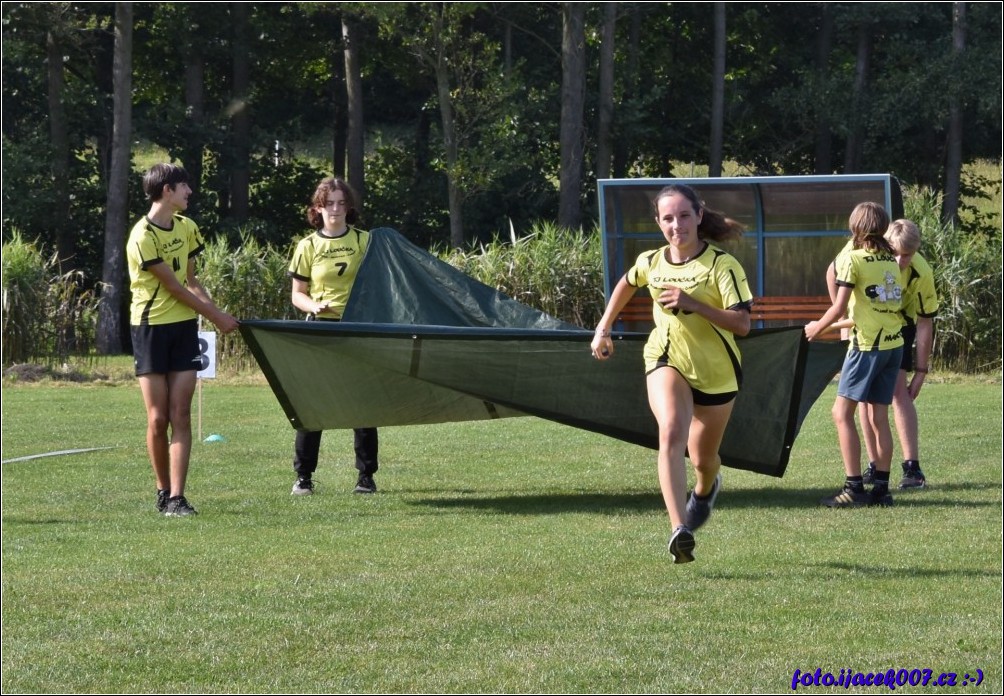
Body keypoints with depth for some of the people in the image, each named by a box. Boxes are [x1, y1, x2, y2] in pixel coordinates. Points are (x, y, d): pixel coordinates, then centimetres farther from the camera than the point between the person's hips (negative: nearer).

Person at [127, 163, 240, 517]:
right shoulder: (143, 237, -15)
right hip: (151, 326, -5)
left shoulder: (187, 228, 9)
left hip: (184, 327, 5)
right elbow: (175, 287, -12)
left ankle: (176, 497, -8)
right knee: (158, 418, -2)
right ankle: (163, 490, 14)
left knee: (180, 416, -4)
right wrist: (216, 316, -7)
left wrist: (218, 313, -4)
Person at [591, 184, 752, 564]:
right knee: (671, 432, -29)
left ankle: (706, 489, 57)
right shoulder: (651, 262, -4)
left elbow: (742, 323, -24)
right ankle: (680, 532, -40)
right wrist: (603, 328, 19)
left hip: (716, 371, -1)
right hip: (667, 361, 1)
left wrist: (692, 303, -33)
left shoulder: (722, 264, -17)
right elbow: (627, 284, 21)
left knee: (703, 458, 16)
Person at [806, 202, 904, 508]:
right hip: (894, 342, 7)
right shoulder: (892, 260, 10)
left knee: (842, 412, -3)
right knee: (879, 417, 9)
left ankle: (854, 488, -9)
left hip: (867, 345, -7)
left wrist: (817, 328, 5)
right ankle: (881, 488, 7)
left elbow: (839, 308, -11)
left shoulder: (852, 258, -8)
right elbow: (897, 302, 12)